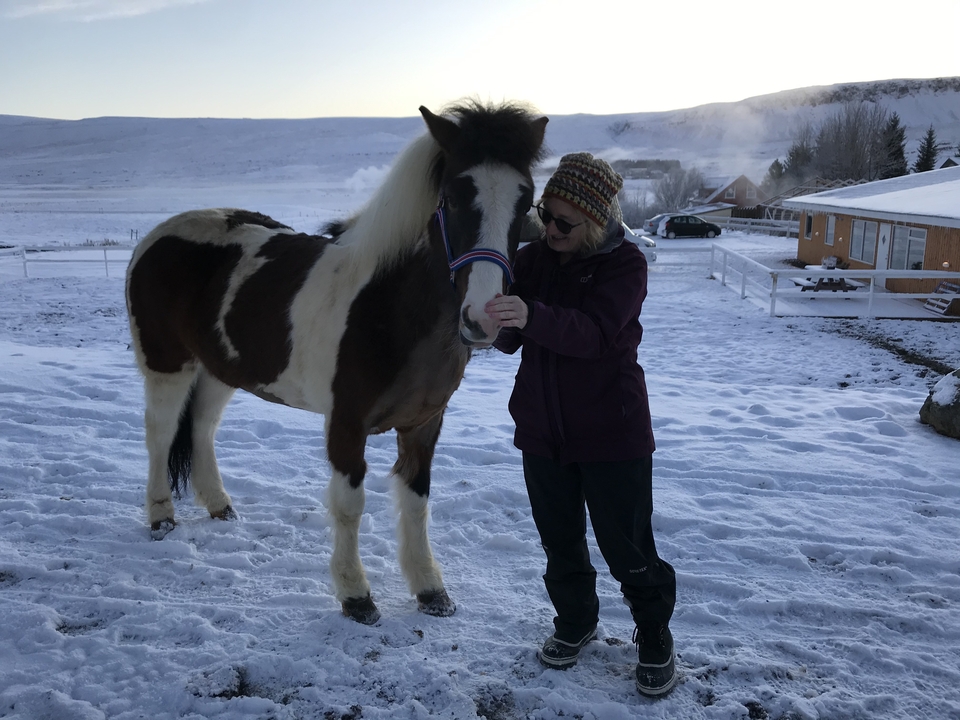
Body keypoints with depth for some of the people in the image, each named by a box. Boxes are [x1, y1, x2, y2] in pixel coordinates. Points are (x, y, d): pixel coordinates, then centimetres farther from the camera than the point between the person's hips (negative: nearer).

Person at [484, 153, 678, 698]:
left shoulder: (625, 263, -13)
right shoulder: (533, 257, 0)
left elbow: (593, 332, -30)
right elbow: (509, 341, 0)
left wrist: (530, 317, -47)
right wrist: (501, 321, -23)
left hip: (612, 432, -4)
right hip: (542, 428, 5)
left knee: (627, 547, 6)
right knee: (560, 541, 18)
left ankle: (656, 637, 31)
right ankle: (576, 622, 42)